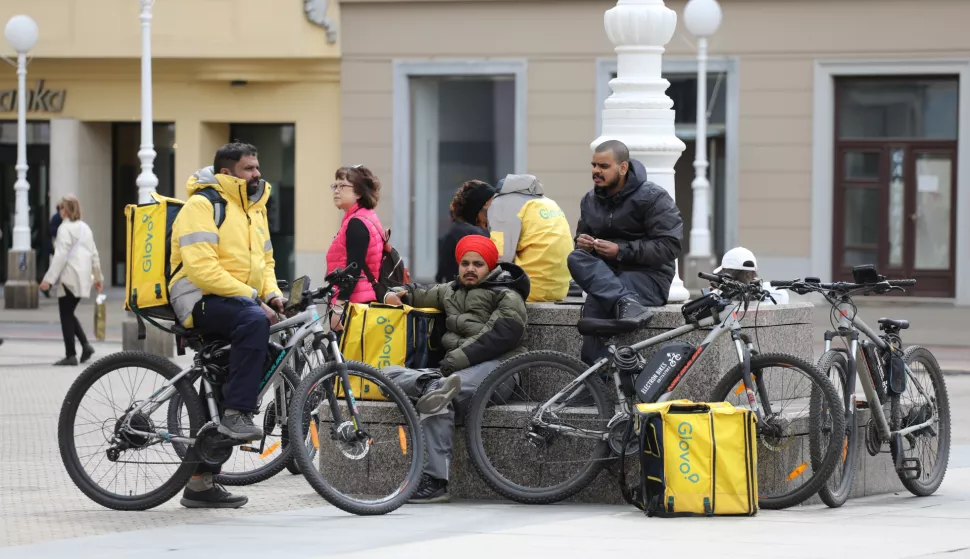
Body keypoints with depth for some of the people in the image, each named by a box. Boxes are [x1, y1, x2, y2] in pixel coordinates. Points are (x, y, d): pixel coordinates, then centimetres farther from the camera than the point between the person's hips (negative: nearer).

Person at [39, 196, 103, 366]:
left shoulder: (65, 228, -10)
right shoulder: (85, 228, 14)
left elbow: (60, 256, -17)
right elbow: (94, 254, 19)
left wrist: (48, 279, -17)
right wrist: (98, 277, 28)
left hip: (70, 277, -8)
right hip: (83, 278, 8)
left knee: (66, 315, -2)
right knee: (69, 313, 17)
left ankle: (70, 355, -2)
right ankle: (85, 345, 2)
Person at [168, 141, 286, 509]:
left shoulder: (255, 208, 18)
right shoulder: (202, 205, -11)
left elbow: (264, 261, 26)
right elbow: (202, 268, -21)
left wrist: (271, 294, 3)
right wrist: (252, 298, -23)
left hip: (238, 302, 9)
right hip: (201, 299, -9)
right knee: (253, 321, -38)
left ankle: (201, 483, 12)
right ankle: (237, 414, -34)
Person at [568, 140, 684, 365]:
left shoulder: (653, 197, -6)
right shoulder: (591, 200, 14)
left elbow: (669, 246, -13)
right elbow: (583, 235, 26)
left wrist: (621, 251, -19)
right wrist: (582, 243, -1)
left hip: (648, 277, -6)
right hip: (605, 273, 6)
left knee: (596, 304, -31)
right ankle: (626, 303, -41)